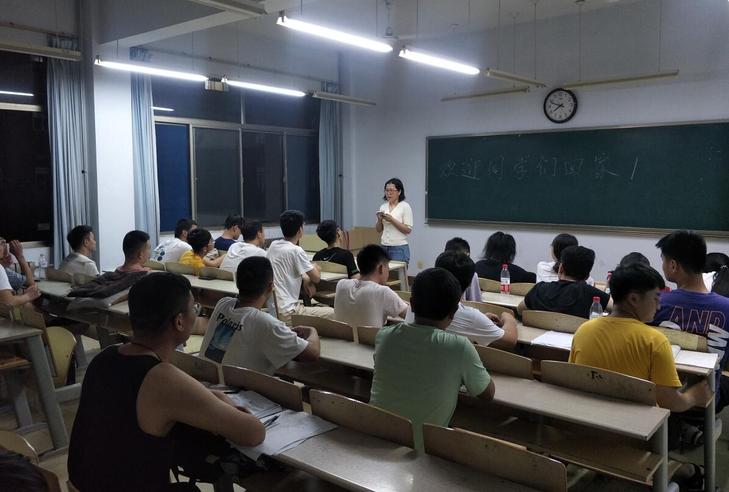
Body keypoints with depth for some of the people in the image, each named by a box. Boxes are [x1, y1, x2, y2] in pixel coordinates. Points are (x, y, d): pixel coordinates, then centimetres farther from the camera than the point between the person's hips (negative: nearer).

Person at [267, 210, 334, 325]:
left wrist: (305, 278, 9)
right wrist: (316, 268, 16)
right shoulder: (296, 250, -16)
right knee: (332, 314, -4)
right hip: (286, 314, -9)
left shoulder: (273, 245, 7)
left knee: (325, 307, 21)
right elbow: (316, 278, -6)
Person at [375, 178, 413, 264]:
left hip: (399, 248, -6)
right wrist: (379, 219, -6)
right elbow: (378, 229, 14)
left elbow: (408, 230, -11)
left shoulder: (405, 206, -6)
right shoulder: (383, 207, 11)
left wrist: (392, 220, -19)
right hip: (384, 247, 6)